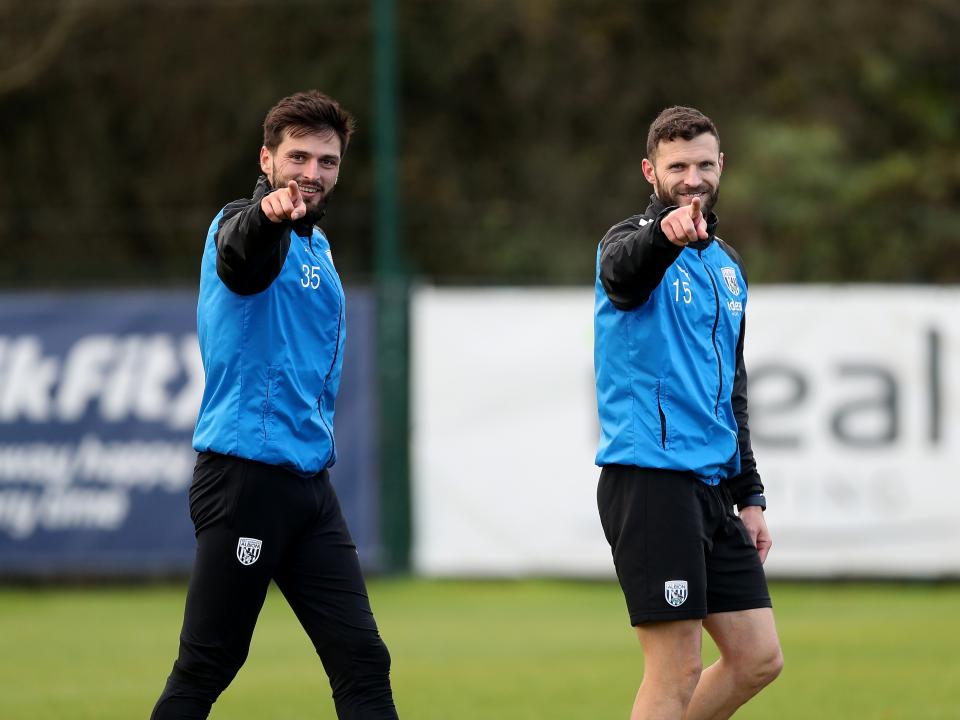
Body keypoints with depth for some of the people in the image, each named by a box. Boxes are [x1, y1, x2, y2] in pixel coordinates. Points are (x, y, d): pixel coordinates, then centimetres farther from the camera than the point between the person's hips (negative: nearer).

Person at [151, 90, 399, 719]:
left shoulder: (318, 247, 16)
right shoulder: (247, 226, -11)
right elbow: (240, 252, -38)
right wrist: (267, 215, -59)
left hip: (309, 480, 8)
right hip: (245, 474, -8)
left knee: (364, 665, 1)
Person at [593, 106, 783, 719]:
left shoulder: (727, 264, 18)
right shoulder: (632, 241, -6)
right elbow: (624, 270, -34)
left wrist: (750, 495, 21)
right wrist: (667, 234, -56)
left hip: (714, 485, 8)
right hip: (650, 481, -8)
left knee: (758, 658, 6)